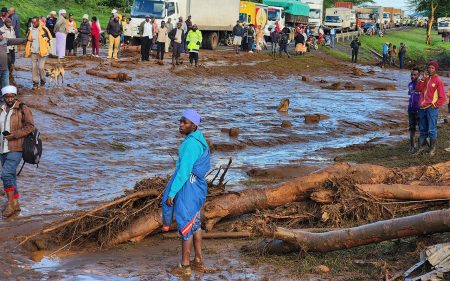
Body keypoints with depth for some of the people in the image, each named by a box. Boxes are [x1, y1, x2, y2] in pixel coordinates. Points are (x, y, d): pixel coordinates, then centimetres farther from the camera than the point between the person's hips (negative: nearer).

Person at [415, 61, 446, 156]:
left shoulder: (438, 81, -6)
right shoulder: (426, 78, 12)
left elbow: (442, 98, -7)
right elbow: (418, 89, 3)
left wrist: (434, 105, -11)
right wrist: (423, 79, -6)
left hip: (431, 108, -6)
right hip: (422, 108, 6)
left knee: (432, 130, -4)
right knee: (422, 129, 14)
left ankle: (432, 149, 4)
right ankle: (422, 146, 25)